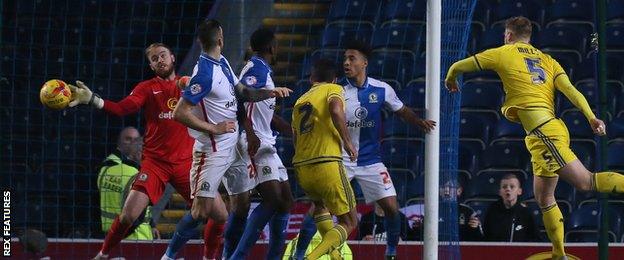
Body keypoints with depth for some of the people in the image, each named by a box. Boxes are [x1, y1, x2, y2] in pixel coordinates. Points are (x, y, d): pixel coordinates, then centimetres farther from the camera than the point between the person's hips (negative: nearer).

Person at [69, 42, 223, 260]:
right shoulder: (147, 88, 2)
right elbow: (121, 108, -14)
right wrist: (91, 99, -28)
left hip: (186, 161, 2)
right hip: (155, 162, -2)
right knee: (129, 214, -14)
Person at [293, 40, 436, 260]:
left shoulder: (381, 89, -3)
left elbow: (402, 111, 11)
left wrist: (421, 123, -6)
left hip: (370, 161, 2)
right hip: (340, 158, -2)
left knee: (391, 207, -5)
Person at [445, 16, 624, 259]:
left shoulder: (503, 54, 9)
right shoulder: (547, 60, 22)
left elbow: (458, 66, 22)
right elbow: (570, 90, 6)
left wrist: (450, 80, 44)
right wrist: (592, 118, -5)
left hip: (542, 131, -7)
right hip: (553, 126, 7)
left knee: (585, 181, -19)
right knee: (544, 197, 10)